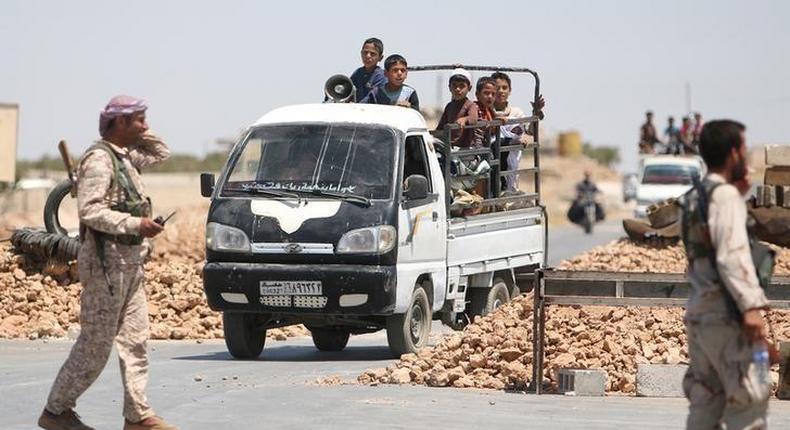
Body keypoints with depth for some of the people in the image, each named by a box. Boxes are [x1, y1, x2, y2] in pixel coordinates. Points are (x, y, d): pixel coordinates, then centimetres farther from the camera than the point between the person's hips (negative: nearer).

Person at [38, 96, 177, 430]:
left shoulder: (125, 156, 15)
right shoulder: (99, 159, -14)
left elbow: (161, 153, 33)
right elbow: (90, 210, -23)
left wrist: (141, 135, 15)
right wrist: (135, 224, -24)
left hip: (130, 263, 9)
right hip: (106, 262, -9)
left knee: (135, 340, 6)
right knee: (96, 344, -5)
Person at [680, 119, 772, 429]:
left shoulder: (693, 198, 16)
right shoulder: (725, 194, -11)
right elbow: (732, 254, -20)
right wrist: (750, 305, -26)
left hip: (698, 313, 9)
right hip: (726, 314, -9)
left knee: (705, 403, 9)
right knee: (749, 400, -7)